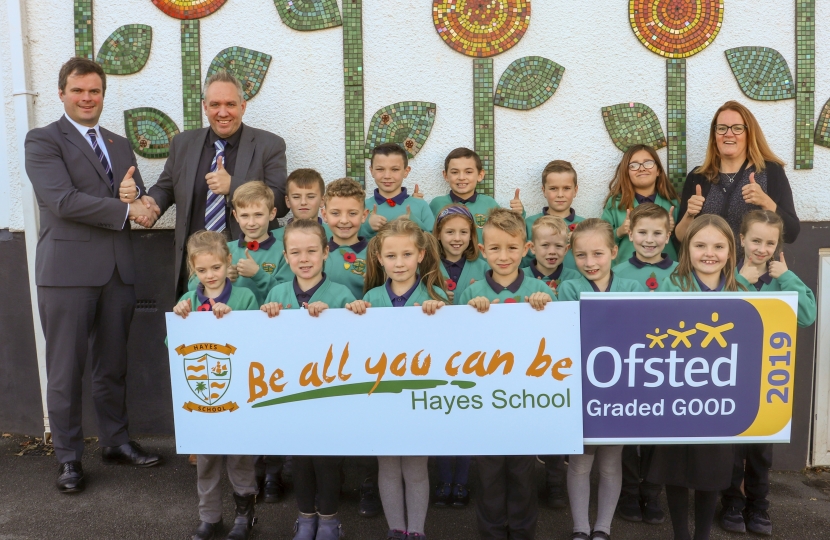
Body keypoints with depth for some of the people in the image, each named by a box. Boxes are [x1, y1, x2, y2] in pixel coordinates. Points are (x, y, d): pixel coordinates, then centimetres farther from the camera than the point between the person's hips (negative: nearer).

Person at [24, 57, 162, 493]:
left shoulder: (120, 145, 18)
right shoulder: (42, 140, -1)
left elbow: (140, 203, 11)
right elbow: (63, 200, -15)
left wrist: (137, 196, -13)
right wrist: (126, 208, -13)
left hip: (118, 269, 5)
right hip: (68, 269, -5)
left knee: (113, 364, 15)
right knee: (66, 370, 3)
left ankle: (115, 440, 29)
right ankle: (69, 457, 16)